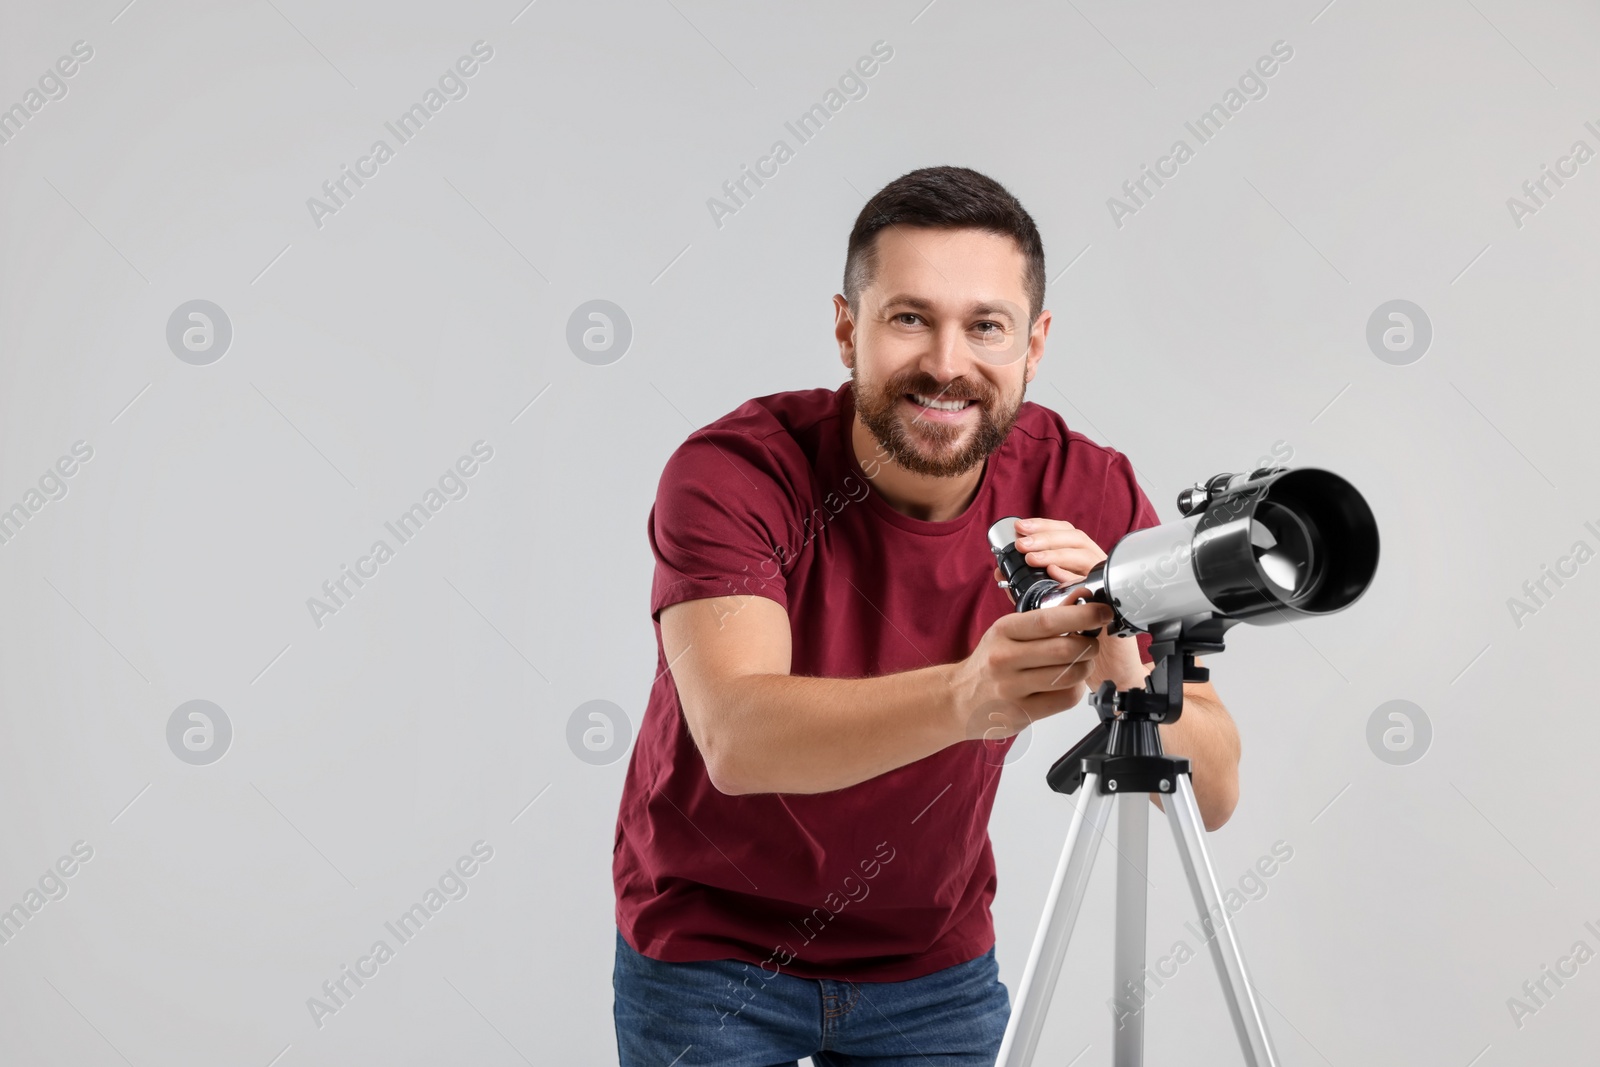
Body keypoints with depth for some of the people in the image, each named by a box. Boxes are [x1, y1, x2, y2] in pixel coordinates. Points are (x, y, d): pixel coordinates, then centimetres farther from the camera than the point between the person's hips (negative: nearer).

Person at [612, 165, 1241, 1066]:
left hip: (938, 966, 3)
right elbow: (736, 736, -39)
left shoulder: (1086, 495, -15)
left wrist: (1117, 669, -40)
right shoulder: (733, 475, -23)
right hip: (709, 954, -2)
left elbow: (1212, 795, -19)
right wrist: (963, 699, -55)